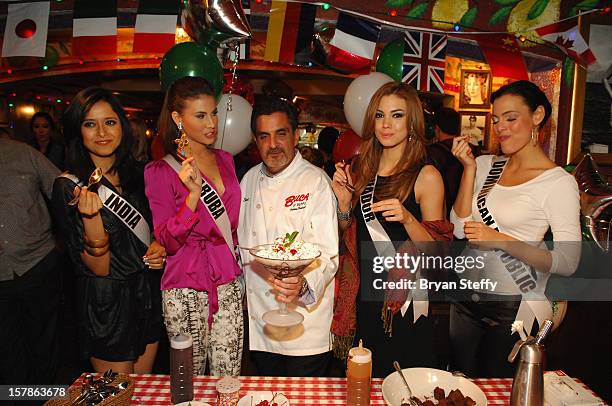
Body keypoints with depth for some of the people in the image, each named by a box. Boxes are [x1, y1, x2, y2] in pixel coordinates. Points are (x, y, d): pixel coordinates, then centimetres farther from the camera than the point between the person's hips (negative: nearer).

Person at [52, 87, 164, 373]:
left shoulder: (136, 174, 2)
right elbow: (99, 268, -17)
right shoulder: (69, 186, -14)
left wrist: (157, 247, -4)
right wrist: (90, 217, -33)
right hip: (106, 304, -5)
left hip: (147, 294, 5)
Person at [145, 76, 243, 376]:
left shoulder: (225, 160, 9)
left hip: (229, 284, 4)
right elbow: (167, 241, -12)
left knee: (229, 380, 8)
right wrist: (193, 194, -24)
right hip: (186, 292, -4)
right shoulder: (161, 171, -6)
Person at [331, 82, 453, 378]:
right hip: (363, 299, 4)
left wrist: (407, 219, -25)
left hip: (404, 306, -4)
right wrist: (344, 201, -7)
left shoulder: (426, 176, -10)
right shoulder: (360, 171, 3)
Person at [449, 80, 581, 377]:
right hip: (468, 295, 5)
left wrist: (500, 240, -24)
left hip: (513, 306, -4)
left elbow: (567, 262, -16)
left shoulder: (559, 182, -11)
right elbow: (460, 229, -4)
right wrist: (469, 169, -10)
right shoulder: (485, 165, 3)